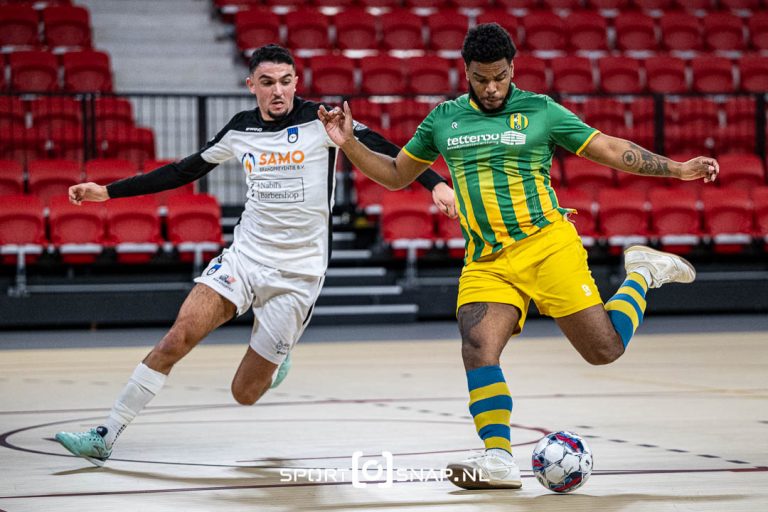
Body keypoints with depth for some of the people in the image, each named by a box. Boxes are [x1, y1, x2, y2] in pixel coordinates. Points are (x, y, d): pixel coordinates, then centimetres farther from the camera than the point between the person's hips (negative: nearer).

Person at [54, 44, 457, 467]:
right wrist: (108, 191, 15)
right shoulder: (241, 129, 5)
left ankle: (277, 359, 35)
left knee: (245, 393, -1)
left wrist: (434, 183, -27)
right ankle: (104, 437, -12)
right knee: (178, 336, -18)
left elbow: (383, 151, -11)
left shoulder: (319, 120, -7)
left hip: (297, 273, -3)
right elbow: (184, 171, 16)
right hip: (244, 257, 3)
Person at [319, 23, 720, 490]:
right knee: (478, 349, -22)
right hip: (485, 262, 2)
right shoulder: (443, 120, 11)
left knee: (604, 349, -4)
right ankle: (499, 460, -20)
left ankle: (642, 275, 25)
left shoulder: (540, 111, 3)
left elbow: (611, 150, 5)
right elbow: (396, 175, 21)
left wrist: (677, 169, -1)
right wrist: (350, 145, 6)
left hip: (546, 245, -2)